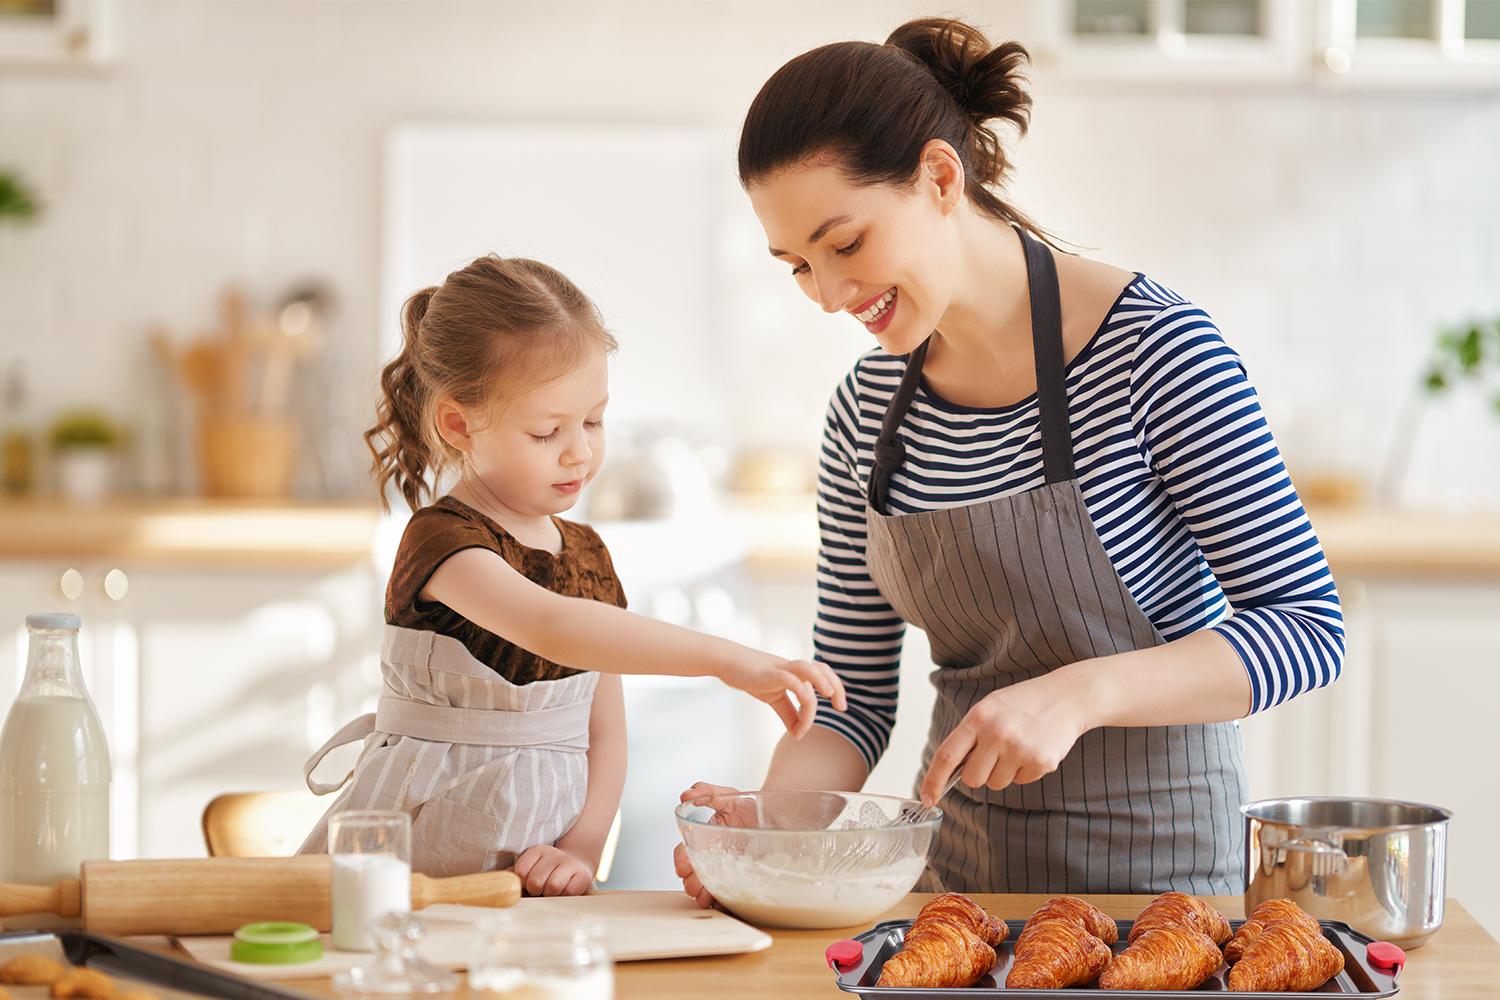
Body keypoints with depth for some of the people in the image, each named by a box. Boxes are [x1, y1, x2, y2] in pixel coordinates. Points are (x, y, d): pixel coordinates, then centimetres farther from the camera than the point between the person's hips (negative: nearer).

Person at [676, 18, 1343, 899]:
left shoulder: (1154, 350, -13)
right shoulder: (866, 412, 3)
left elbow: (1311, 626, -13)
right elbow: (853, 696, 9)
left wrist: (1080, 693, -25)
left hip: (1155, 854, -4)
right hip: (962, 863, 4)